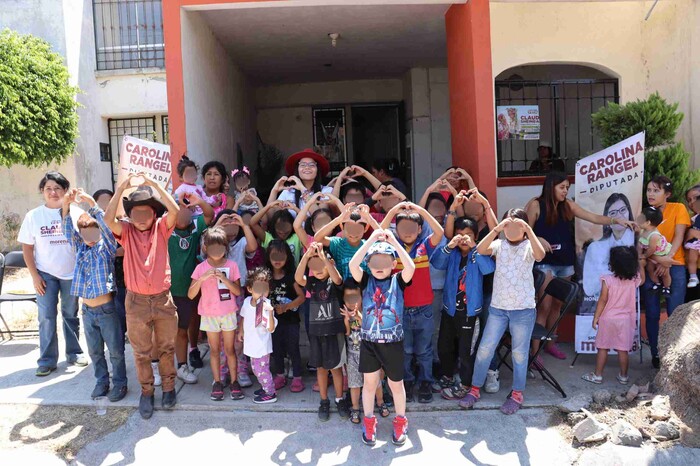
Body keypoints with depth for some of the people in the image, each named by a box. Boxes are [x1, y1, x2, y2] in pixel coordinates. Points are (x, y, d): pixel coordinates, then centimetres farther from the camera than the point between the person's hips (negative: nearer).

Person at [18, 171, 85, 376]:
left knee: (71, 315, 11)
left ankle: (74, 353, 24)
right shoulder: (33, 216, 0)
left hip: (72, 273, 0)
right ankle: (47, 360, 12)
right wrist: (35, 276, -4)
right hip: (45, 274, 0)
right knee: (46, 318, 1)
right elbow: (27, 248, 2)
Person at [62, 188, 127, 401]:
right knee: (94, 351, 17)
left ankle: (119, 382, 21)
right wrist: (66, 205, -20)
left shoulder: (107, 247, -5)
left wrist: (90, 202, -27)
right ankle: (101, 381, 32)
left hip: (106, 309, -5)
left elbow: (106, 225, -20)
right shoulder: (80, 249, 7)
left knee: (115, 350, 6)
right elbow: (68, 230, -5)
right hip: (87, 310, 5)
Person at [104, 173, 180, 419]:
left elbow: (174, 210, -21)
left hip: (163, 299, 0)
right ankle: (146, 392, 31)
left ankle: (169, 386, 33)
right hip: (136, 301, 0)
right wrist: (121, 188, -26)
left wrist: (152, 183, -24)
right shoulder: (126, 232, -3)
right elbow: (108, 219, -23)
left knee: (166, 347, 15)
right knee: (141, 352, 13)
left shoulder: (161, 228, -3)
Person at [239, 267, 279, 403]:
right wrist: (241, 331, 22)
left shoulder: (266, 306, -27)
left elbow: (271, 329, -34)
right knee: (256, 369, 23)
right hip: (252, 343, 7)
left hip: (262, 345, -7)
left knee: (261, 370, 5)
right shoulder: (247, 301, -7)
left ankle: (271, 394, 23)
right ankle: (266, 387, 43)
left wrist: (270, 312, -47)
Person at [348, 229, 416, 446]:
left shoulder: (398, 281, -3)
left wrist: (393, 241, -23)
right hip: (369, 341, 1)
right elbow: (353, 265, -20)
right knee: (369, 382, 12)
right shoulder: (366, 281, -1)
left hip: (393, 341, -1)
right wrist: (371, 239, -22)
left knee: (396, 384, 13)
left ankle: (400, 421, 34)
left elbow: (410, 267, -24)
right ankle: (369, 421, 31)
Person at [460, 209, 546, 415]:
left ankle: (517, 394, 25)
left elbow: (540, 255, -24)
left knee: (519, 353, 9)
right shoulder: (500, 244, 2)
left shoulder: (528, 246, -2)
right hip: (498, 307, 2)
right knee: (484, 349, 5)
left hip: (523, 309, -2)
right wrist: (497, 229, -24)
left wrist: (528, 229, -28)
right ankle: (475, 389, 20)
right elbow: (480, 249, -17)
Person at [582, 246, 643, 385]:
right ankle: (623, 376, 19)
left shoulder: (607, 280, -15)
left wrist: (596, 317, -4)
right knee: (623, 349, 9)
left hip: (607, 318, -3)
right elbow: (642, 280, 21)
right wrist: (641, 265, 32)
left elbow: (603, 300, -12)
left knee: (603, 348, 6)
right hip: (625, 320, 3)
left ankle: (597, 375, 12)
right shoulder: (633, 280, -4)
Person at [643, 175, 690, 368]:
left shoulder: (678, 209, 2)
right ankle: (655, 354, 14)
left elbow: (679, 236, -7)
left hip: (674, 267, -2)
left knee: (675, 314, -5)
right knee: (652, 314, 2)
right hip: (651, 267, 2)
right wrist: (657, 259, -18)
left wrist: (667, 258, -21)